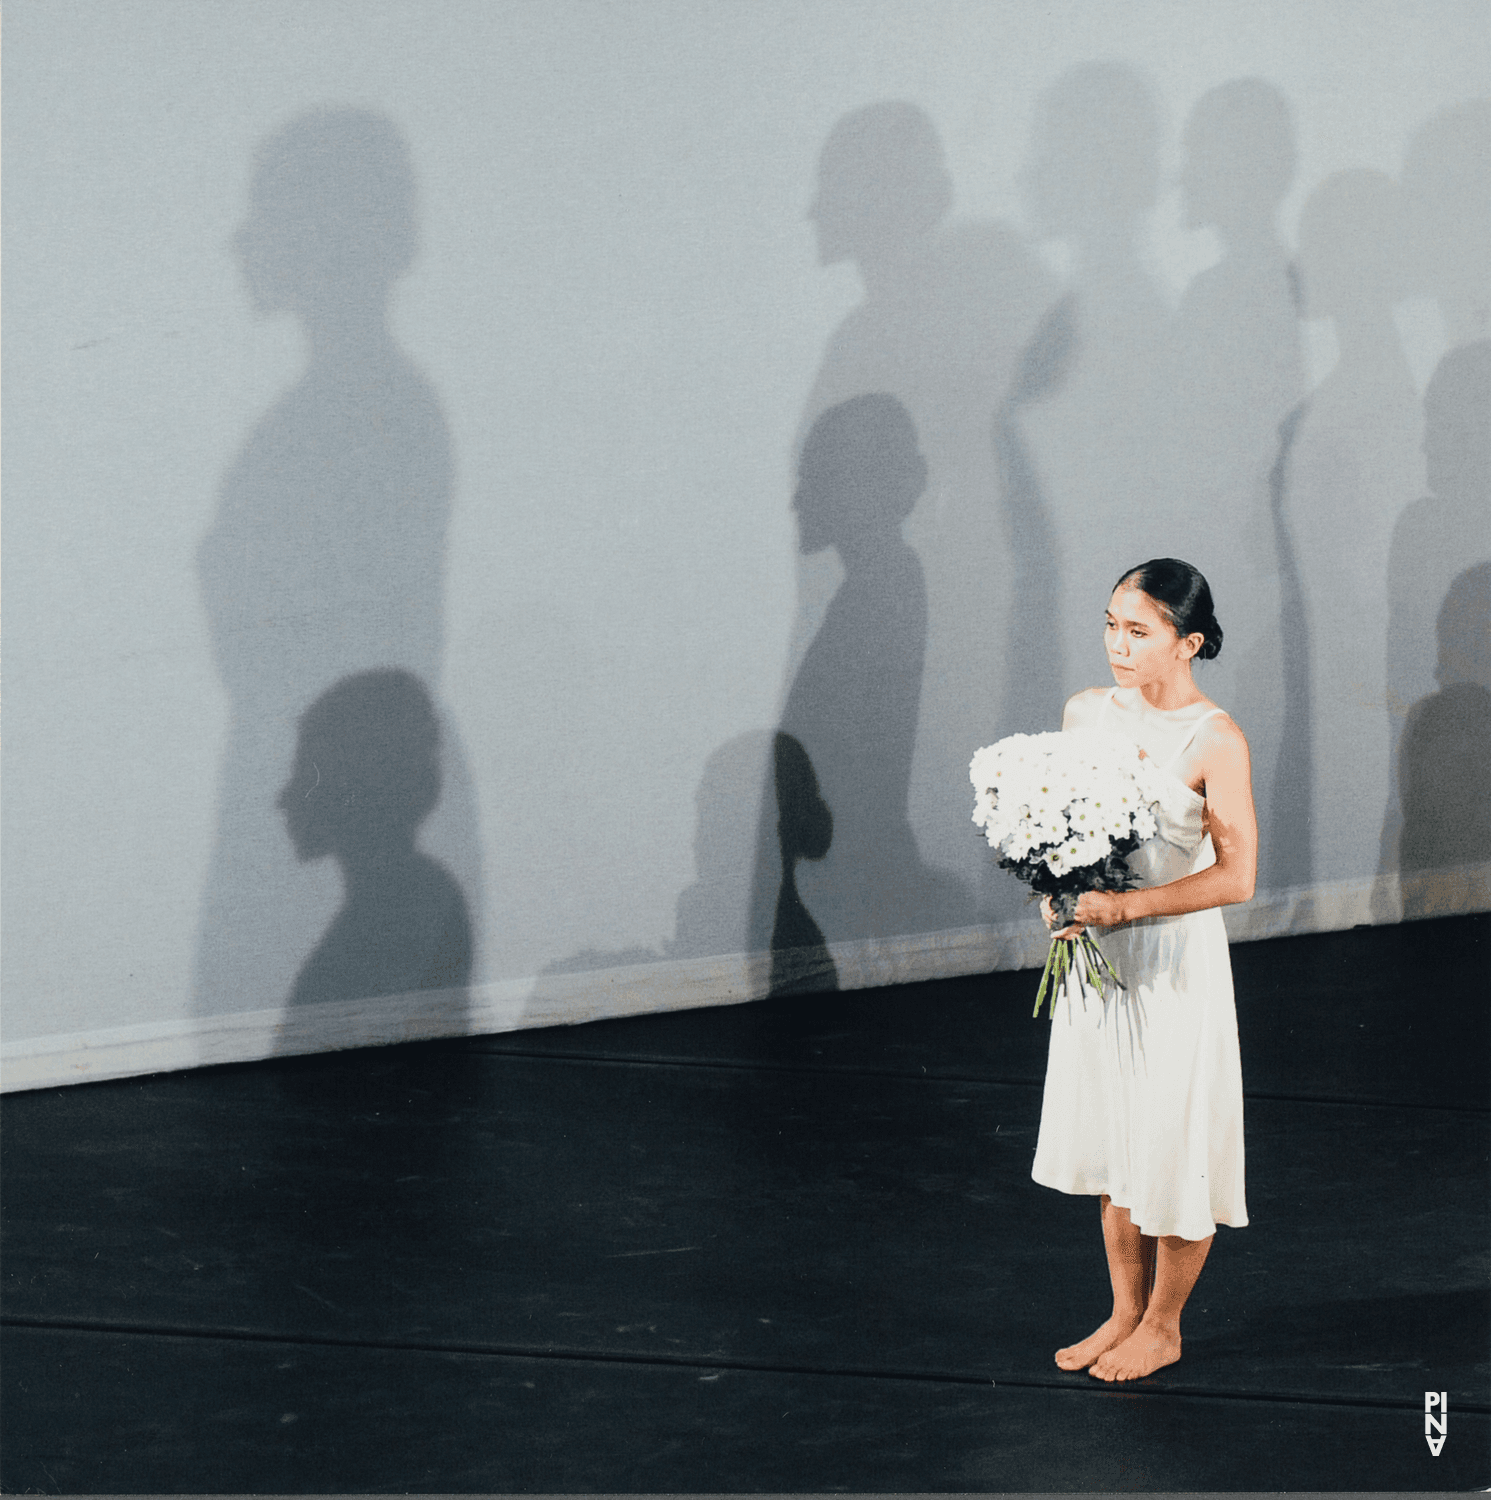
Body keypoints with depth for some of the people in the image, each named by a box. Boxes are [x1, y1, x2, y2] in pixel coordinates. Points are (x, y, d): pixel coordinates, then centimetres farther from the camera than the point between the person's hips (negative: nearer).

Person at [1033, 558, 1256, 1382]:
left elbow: (1235, 876, -18)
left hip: (1175, 962, -6)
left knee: (1174, 1149, 6)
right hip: (1096, 956, 6)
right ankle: (1125, 1314, 30)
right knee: (1112, 1145, 15)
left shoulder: (1214, 741, -16)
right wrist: (1055, 893, -5)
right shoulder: (1085, 712, 2)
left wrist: (1122, 906, -23)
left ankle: (1162, 1327, 23)